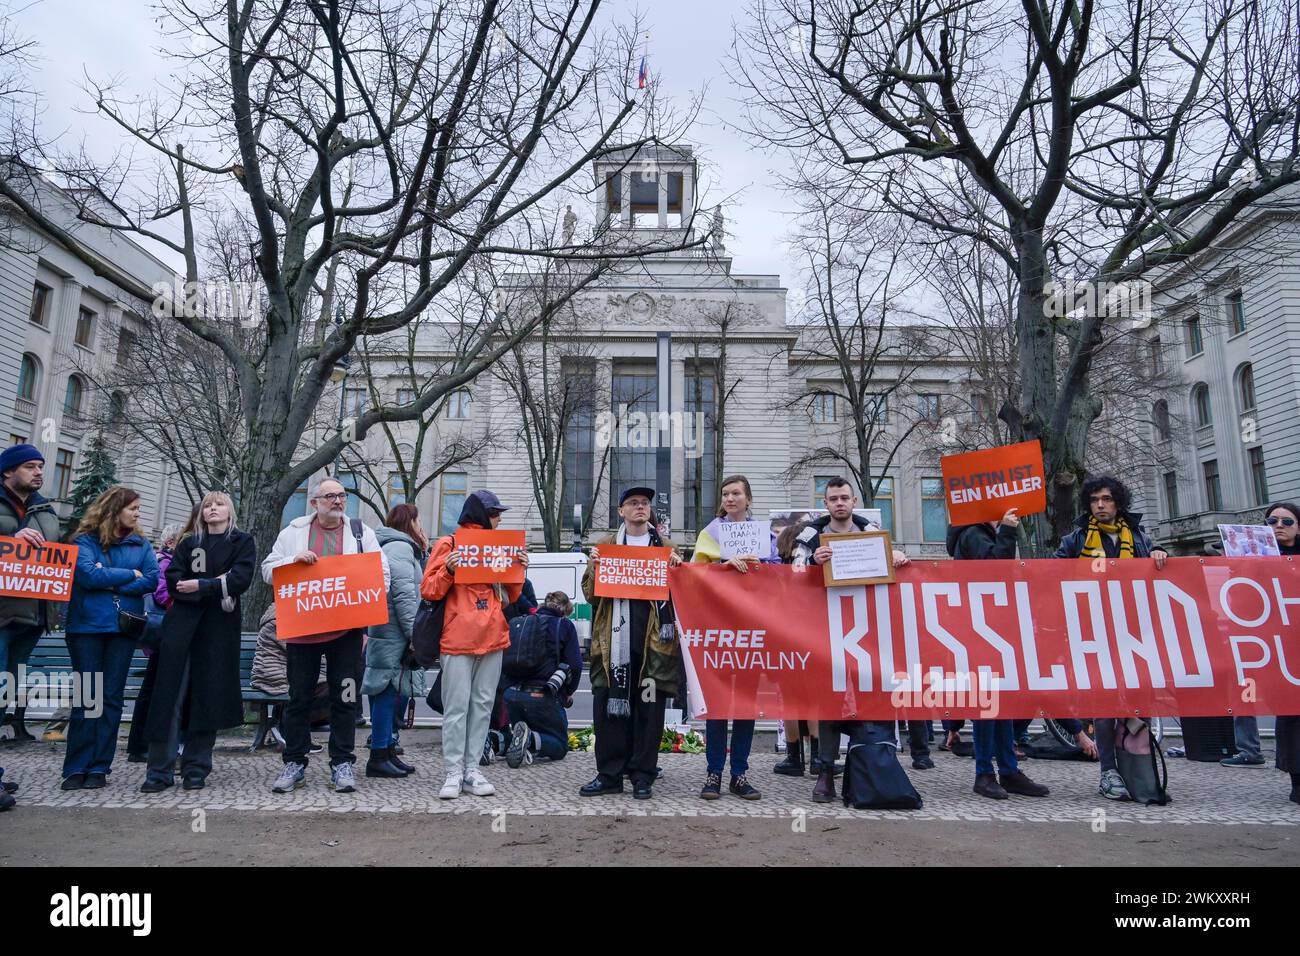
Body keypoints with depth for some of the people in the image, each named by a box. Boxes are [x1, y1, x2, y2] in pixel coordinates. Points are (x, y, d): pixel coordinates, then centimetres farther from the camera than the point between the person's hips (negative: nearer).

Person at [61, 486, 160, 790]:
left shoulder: (140, 545, 10)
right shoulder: (85, 540, 2)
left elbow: (152, 580, -3)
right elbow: (88, 574, -15)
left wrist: (108, 580, -11)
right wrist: (130, 574, -7)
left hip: (124, 628, 2)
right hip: (86, 626, -2)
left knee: (112, 696, 4)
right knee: (86, 696, 1)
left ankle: (99, 767, 10)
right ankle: (77, 767, 9)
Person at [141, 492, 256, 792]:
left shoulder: (243, 541, 8)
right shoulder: (188, 543, 17)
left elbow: (241, 578, -7)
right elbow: (173, 580, 3)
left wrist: (201, 585, -13)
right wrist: (217, 588, -10)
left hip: (220, 626, -2)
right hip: (182, 624, 2)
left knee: (208, 695, -2)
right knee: (170, 694, -5)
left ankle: (196, 769, 5)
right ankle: (160, 770, -2)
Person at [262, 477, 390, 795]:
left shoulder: (361, 531, 8)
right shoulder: (293, 532, 9)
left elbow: (381, 573, 6)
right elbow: (268, 571, 7)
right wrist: (294, 560, -11)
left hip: (347, 629, 0)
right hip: (301, 628, 0)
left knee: (345, 698, 3)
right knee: (299, 698, 8)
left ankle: (342, 763, 13)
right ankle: (295, 763, 20)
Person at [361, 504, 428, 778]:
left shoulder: (404, 548, 22)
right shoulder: (400, 548, -10)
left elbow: (417, 588, 22)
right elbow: (404, 595, -17)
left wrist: (424, 550, 18)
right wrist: (415, 634, -18)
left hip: (388, 636, 10)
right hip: (394, 635, -10)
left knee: (389, 694, 12)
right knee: (388, 693, -5)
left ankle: (386, 752, 19)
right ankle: (378, 758, 0)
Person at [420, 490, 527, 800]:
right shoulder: (449, 544, 0)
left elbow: (510, 596, 17)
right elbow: (428, 591, -2)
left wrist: (519, 570, 0)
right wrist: (448, 570, -19)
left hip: (492, 638, 5)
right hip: (458, 639, -5)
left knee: (482, 706, 6)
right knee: (457, 708, -4)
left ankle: (472, 771, 12)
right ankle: (453, 774, 2)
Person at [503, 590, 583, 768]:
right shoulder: (565, 626, 4)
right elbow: (575, 665, -3)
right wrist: (568, 693, 13)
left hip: (512, 692, 5)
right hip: (542, 696, -4)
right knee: (560, 746, 11)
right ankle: (530, 739, -19)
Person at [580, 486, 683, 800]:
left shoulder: (665, 547, 15)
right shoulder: (605, 547, 15)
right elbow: (590, 593, 11)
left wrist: (677, 567, -5)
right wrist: (594, 565, -6)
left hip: (653, 638, 0)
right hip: (613, 637, 0)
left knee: (649, 707, 1)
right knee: (608, 704, 0)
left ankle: (642, 776, 12)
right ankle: (609, 774, 12)